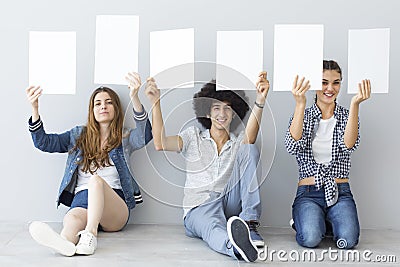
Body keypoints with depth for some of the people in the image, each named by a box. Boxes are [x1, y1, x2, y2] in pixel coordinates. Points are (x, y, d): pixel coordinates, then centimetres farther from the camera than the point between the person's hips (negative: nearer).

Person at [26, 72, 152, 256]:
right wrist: (35, 109, 0)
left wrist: (134, 98, -25)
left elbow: (145, 135, -9)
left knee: (96, 180, -35)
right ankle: (64, 241, -68)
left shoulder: (125, 138, 15)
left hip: (114, 204, -2)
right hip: (82, 199, 2)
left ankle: (90, 234, -53)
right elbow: (44, 142, 17)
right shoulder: (79, 136, 24)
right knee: (72, 218, -35)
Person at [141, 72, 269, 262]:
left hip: (230, 203, 3)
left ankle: (249, 222, -26)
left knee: (250, 150, -14)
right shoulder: (194, 136, 15)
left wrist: (260, 101, -29)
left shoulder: (238, 143, 16)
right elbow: (161, 144, -3)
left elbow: (250, 137, -10)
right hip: (199, 208, -2)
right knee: (215, 229, -40)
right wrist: (155, 102, -11)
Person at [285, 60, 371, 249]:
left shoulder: (347, 116, 9)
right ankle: (305, 221, 7)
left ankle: (326, 221, 9)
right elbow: (293, 147, -16)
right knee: (310, 239, -28)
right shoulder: (303, 115, 7)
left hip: (340, 192, 2)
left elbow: (348, 145, -15)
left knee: (348, 240, -25)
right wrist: (300, 104, -25)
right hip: (308, 192, -1)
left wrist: (355, 104, -24)